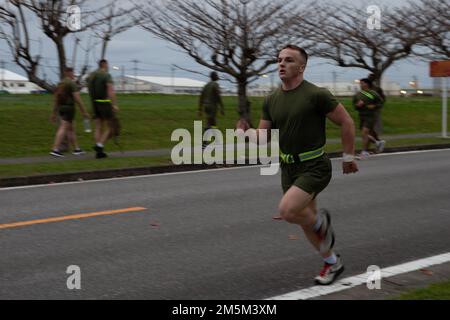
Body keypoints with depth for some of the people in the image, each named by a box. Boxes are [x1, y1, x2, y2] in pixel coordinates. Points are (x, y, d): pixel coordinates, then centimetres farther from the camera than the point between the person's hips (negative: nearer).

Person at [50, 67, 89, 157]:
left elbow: (55, 99, 15)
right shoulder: (72, 84, -10)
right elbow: (77, 99, -15)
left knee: (71, 129, 16)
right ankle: (55, 149, -19)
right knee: (63, 129, -12)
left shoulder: (60, 84, 14)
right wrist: (84, 112, -11)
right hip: (69, 108, -8)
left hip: (61, 108, 8)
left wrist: (54, 114, 18)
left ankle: (76, 148, 20)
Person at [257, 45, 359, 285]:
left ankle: (321, 221, 7)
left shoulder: (316, 95, -15)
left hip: (314, 167, -7)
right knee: (306, 222, 14)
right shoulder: (271, 100, 3)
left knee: (287, 211, -25)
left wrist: (349, 157, -3)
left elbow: (346, 122, -8)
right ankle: (332, 263, 35)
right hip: (288, 168, 7)